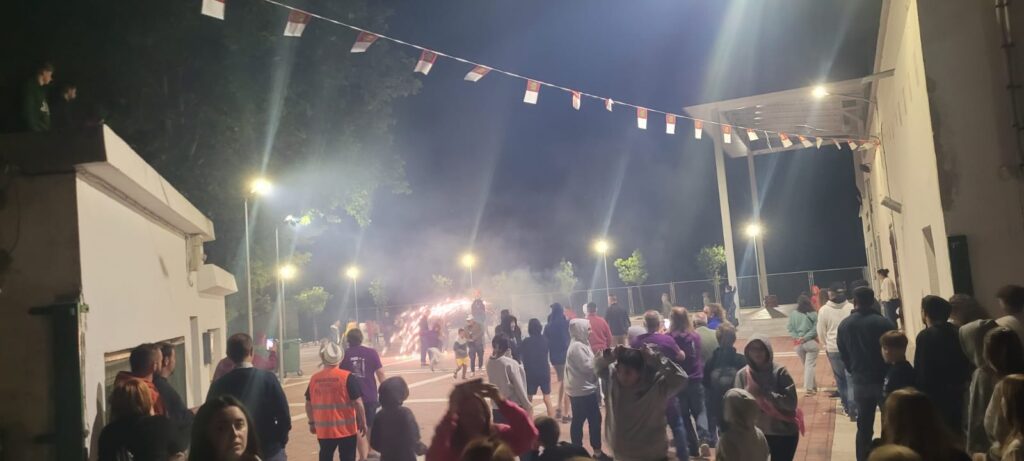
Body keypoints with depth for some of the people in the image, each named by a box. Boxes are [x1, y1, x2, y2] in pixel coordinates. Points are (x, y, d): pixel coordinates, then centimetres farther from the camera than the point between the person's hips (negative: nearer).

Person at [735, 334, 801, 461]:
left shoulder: (779, 372, -10)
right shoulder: (742, 374, -4)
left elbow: (791, 402, -16)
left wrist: (766, 393, -24)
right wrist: (748, 394, -26)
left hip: (784, 433, -2)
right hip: (755, 433, 2)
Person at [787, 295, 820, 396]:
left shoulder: (793, 314, 0)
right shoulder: (813, 314, -5)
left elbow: (790, 329, -3)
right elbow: (816, 329, -11)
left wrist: (797, 337, -10)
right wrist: (806, 337, -13)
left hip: (798, 344, 3)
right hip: (811, 342, -3)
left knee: (806, 365, 17)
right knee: (810, 365, 0)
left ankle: (813, 386, 27)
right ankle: (808, 389, -5)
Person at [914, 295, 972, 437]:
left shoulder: (925, 336, -18)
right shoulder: (955, 331, 3)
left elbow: (921, 370, -18)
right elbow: (965, 361, 9)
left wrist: (920, 394, -10)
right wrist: (963, 383, 17)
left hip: (935, 393, -7)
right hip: (957, 390, 7)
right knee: (955, 428, 18)